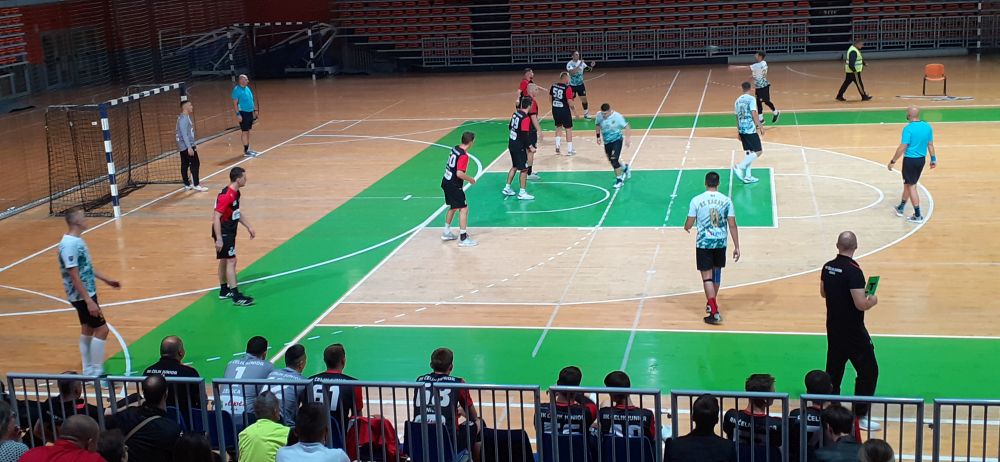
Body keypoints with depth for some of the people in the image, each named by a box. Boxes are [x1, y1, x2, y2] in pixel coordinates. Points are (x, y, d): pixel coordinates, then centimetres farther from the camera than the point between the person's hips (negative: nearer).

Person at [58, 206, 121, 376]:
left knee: (87, 330, 16)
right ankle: (96, 372, 0)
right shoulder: (69, 245, -24)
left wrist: (106, 280, 22)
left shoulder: (77, 240, 7)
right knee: (101, 329, -7)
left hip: (88, 293, 10)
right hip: (82, 296, -10)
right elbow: (74, 277, -25)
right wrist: (89, 301, -26)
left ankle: (88, 371, 25)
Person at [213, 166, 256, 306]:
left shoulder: (236, 193, 6)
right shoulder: (226, 196, -24)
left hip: (230, 232, 10)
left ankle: (224, 291, 29)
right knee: (231, 261, -11)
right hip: (223, 234, -10)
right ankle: (236, 296, -11)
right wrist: (219, 239, -27)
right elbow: (216, 218, -25)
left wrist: (248, 226, 17)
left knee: (224, 260, 18)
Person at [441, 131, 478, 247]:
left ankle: (447, 233, 35)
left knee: (453, 207, 24)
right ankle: (463, 238, -6)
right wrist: (470, 179, -11)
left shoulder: (455, 149, 5)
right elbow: (459, 174, -28)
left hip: (446, 182, 9)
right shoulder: (463, 156, -22)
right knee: (464, 209, -5)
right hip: (454, 186, -9)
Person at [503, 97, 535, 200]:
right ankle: (522, 193, 6)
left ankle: (507, 188, 28)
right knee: (524, 169, 2)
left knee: (514, 167, 23)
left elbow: (510, 127, 16)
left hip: (511, 144, 8)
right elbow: (524, 135, -23)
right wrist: (530, 147, -15)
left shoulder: (515, 113, 4)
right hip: (519, 147, -8)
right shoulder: (526, 118, -21)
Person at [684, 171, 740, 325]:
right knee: (717, 273, 22)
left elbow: (689, 224, -3)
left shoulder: (696, 200, -7)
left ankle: (714, 313, -11)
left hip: (704, 243, -3)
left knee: (707, 277, -1)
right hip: (721, 243, 3)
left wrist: (686, 228, 22)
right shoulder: (726, 200, -2)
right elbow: (732, 225, -4)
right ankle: (711, 304, 37)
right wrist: (736, 247, 2)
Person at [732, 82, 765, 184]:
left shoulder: (738, 100, 12)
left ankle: (748, 176, 14)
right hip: (750, 129, -8)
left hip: (742, 130, 8)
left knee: (748, 152, 15)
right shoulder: (751, 99, -10)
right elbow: (754, 114, -18)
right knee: (758, 152, -3)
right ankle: (739, 167, -13)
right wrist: (760, 126, -12)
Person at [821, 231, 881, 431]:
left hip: (833, 328, 8)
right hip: (853, 331, -7)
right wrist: (872, 301, -5)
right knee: (868, 370, 4)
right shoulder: (853, 270, -22)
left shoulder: (828, 267, 0)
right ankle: (860, 415, 5)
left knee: (833, 369, 17)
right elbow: (860, 304, -25)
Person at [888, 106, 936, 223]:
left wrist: (893, 161, -12)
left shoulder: (908, 128, -19)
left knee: (911, 186, 3)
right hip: (922, 159, 7)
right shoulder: (927, 127, 1)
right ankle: (901, 208, 37)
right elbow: (930, 144, 8)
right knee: (908, 184, 22)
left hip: (910, 160, -7)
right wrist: (933, 159, 18)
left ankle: (918, 216, 3)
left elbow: (902, 147, -19)